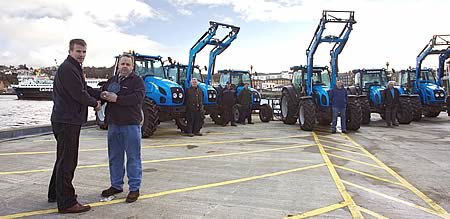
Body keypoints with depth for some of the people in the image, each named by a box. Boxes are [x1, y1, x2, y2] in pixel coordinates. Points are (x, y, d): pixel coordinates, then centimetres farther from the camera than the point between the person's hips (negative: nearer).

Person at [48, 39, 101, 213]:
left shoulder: (74, 68, 18)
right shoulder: (67, 68, -16)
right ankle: (66, 203, 2)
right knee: (67, 161, -6)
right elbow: (80, 94, -21)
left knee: (64, 159, 21)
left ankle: (56, 193, 35)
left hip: (68, 120, 11)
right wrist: (95, 103, -5)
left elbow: (84, 88, 19)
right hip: (67, 121, -11)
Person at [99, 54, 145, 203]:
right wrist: (103, 95, -8)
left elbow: (138, 97, -18)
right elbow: (101, 93, 16)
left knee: (133, 157, -1)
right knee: (115, 157, 14)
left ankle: (134, 188, 8)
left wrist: (117, 99, -21)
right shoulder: (112, 80, 18)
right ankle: (116, 185, 28)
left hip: (131, 124, -6)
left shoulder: (137, 80, -3)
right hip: (113, 124, 7)